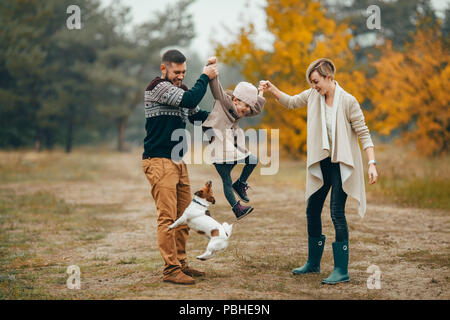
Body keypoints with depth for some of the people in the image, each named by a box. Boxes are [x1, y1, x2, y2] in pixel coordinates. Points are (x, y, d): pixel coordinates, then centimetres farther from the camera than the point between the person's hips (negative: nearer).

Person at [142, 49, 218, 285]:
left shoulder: (179, 89, 18)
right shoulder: (158, 87, -10)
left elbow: (197, 114, 22)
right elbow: (190, 100, -21)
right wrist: (205, 77, -7)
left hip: (178, 162, 9)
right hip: (159, 161, -9)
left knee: (183, 217, 9)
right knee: (168, 217, -11)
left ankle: (180, 263, 17)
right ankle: (171, 269, -10)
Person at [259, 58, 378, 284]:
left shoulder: (348, 101, -15)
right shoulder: (313, 96, 3)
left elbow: (363, 133, -13)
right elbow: (290, 102, 19)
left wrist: (372, 163, -21)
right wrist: (272, 89, 2)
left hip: (341, 164, -7)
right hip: (321, 163, 7)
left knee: (337, 213, -12)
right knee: (312, 211, 12)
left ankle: (342, 271, -7)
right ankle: (313, 263, 28)